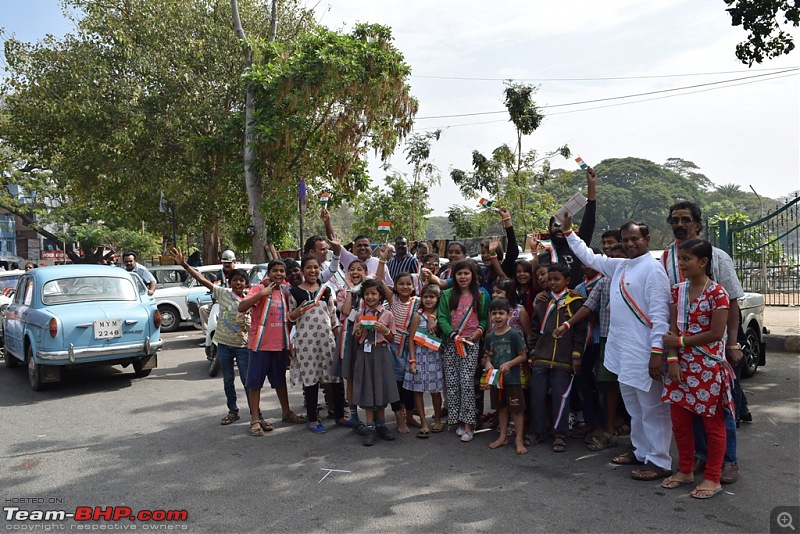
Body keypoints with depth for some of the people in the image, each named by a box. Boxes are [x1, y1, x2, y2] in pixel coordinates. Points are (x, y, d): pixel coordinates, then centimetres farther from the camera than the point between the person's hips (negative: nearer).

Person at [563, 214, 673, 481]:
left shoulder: (653, 269, -11)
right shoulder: (619, 266, 12)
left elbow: (660, 313, -16)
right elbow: (589, 257, 24)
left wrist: (657, 351, -22)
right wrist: (568, 231, 21)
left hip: (643, 352, -8)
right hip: (621, 349, 9)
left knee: (652, 408, 0)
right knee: (634, 406, 18)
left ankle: (660, 461, 9)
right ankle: (641, 451, 31)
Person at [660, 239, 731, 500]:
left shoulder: (717, 293, -12)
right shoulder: (678, 290, 6)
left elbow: (716, 333, -16)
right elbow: (673, 329, 3)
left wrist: (680, 342, -12)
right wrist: (673, 360, -7)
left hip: (708, 366, -6)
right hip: (682, 365, 6)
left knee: (712, 423, 6)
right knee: (679, 421, 11)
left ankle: (712, 479, 18)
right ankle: (685, 470, 28)